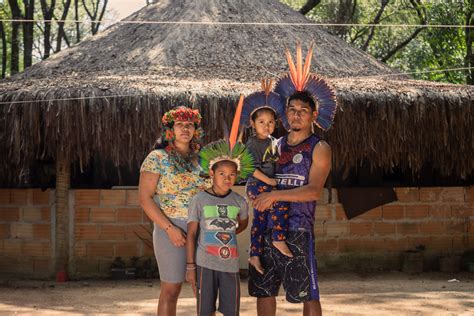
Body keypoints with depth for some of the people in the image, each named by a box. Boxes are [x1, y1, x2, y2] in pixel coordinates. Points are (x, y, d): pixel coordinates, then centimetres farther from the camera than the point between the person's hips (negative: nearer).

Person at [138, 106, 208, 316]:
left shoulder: (200, 159, 12)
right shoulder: (157, 158, -2)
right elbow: (145, 198, -7)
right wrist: (169, 228, -15)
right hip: (172, 229, -4)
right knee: (171, 290, -1)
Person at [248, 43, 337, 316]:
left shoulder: (319, 148, -2)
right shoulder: (276, 145, 15)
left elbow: (314, 191, -15)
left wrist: (276, 195, -23)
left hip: (298, 229, -6)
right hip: (267, 227, 6)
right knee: (263, 290, 11)